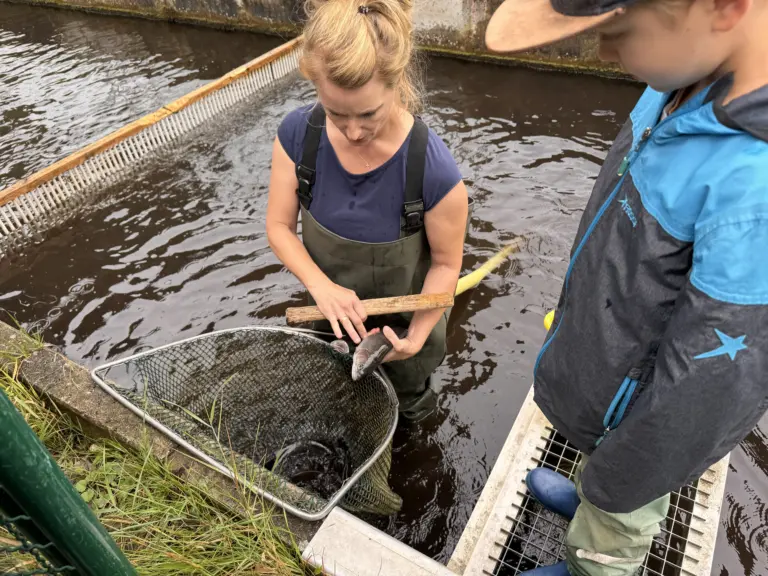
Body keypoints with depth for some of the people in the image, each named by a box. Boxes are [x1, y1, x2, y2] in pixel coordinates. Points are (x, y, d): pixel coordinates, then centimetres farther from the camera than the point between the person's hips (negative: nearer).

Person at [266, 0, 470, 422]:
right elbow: (279, 226, -14)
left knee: (406, 409, 30)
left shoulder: (435, 171, -35)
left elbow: (446, 263, -19)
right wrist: (321, 286, -31)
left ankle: (414, 404, 66)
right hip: (332, 319, 4)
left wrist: (416, 337, -30)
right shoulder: (297, 135, -24)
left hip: (402, 324, -3)